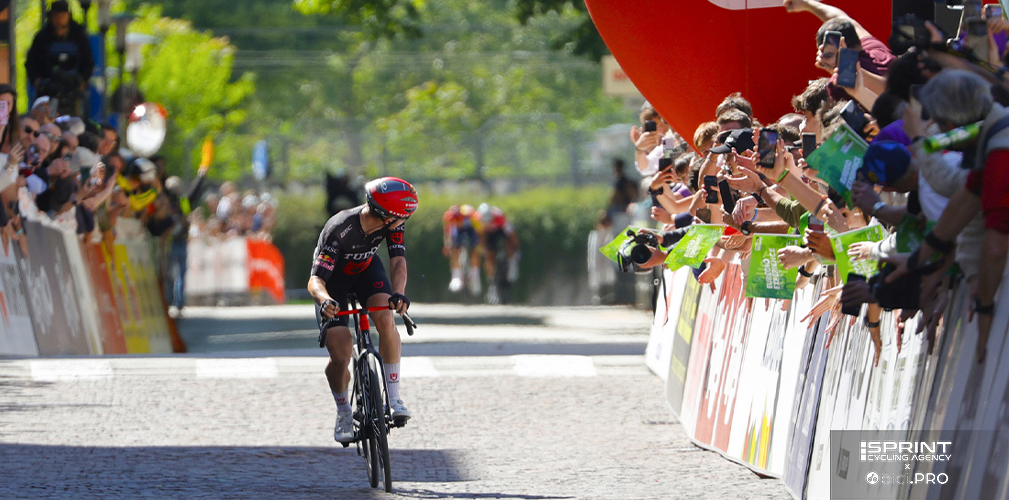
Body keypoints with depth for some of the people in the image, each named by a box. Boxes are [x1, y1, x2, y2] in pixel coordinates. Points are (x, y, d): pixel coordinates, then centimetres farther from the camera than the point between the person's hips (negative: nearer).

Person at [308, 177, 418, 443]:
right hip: (333, 281, -3)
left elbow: (398, 261, -29)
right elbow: (316, 279, -38)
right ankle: (344, 413, 13)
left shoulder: (393, 222, -25)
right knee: (341, 358, -14)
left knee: (386, 320, -28)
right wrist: (325, 300, -60)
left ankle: (394, 398, -18)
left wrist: (398, 293, -50)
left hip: (366, 269, 3)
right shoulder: (339, 230, -38)